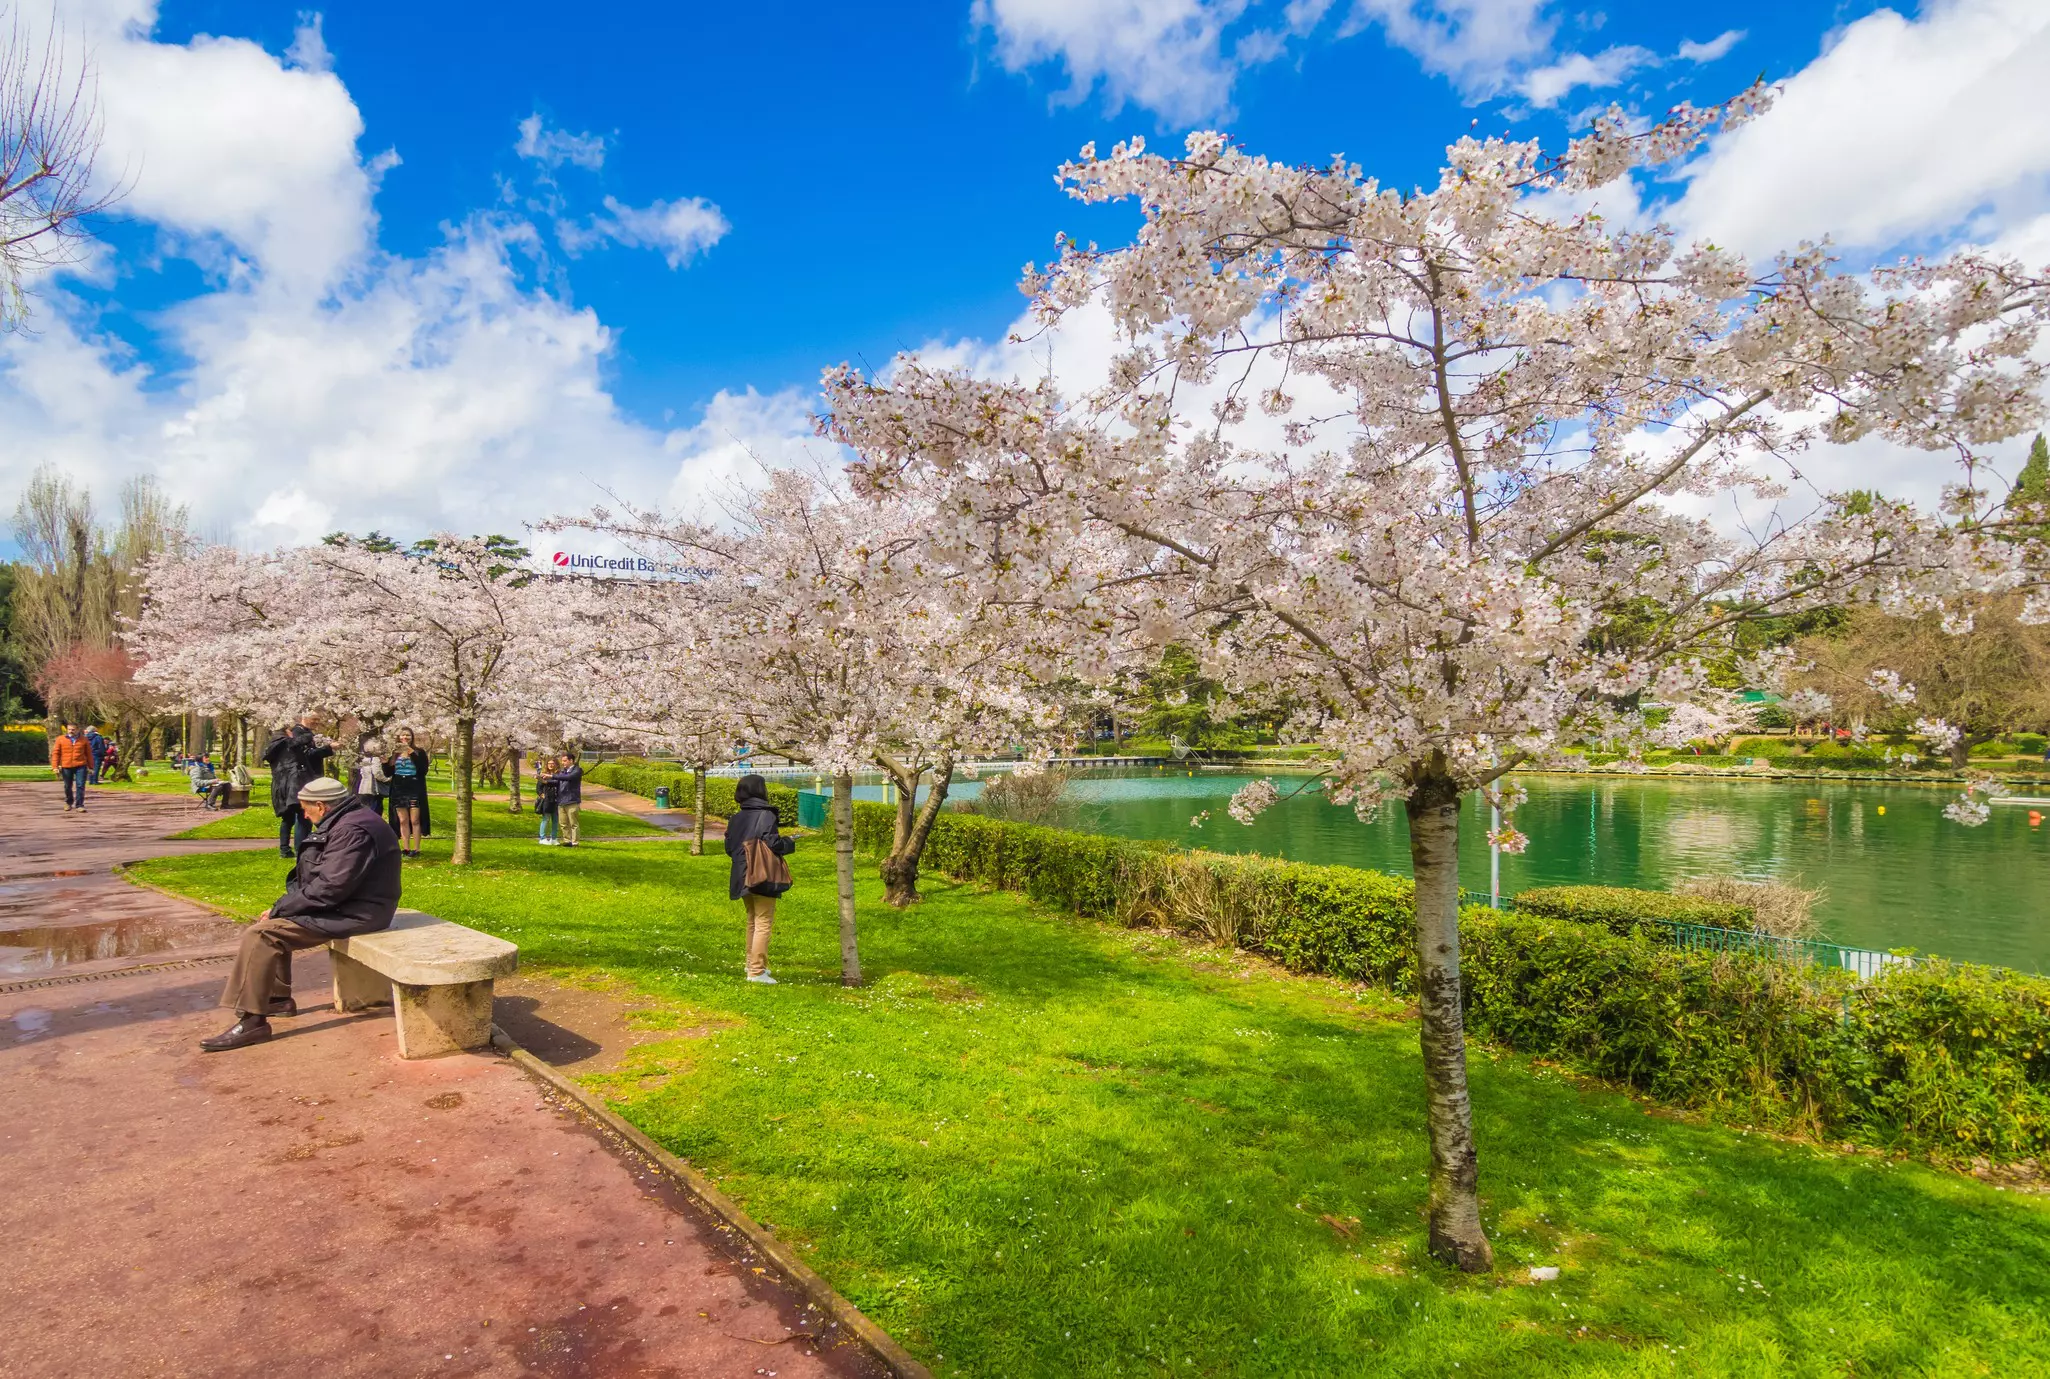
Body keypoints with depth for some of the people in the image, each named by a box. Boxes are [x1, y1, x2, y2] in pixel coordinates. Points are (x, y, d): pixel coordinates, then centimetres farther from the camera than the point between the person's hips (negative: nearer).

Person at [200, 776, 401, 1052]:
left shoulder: (352, 830, -22)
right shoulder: (347, 821, 13)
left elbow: (328, 888, -25)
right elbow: (318, 876, 17)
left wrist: (279, 909, -13)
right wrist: (280, 908, 6)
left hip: (354, 914, -11)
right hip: (345, 903, 11)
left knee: (260, 934, -16)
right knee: (272, 923, 23)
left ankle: (252, 1021, -12)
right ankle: (278, 998, 29)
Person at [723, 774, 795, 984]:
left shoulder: (735, 818, 6)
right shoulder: (766, 815, -15)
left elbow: (729, 847, 9)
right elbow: (773, 843, -19)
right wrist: (790, 843, 0)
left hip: (743, 877, 7)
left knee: (752, 921, 22)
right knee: (764, 923, 0)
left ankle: (753, 963, 30)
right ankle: (756, 971, 0)